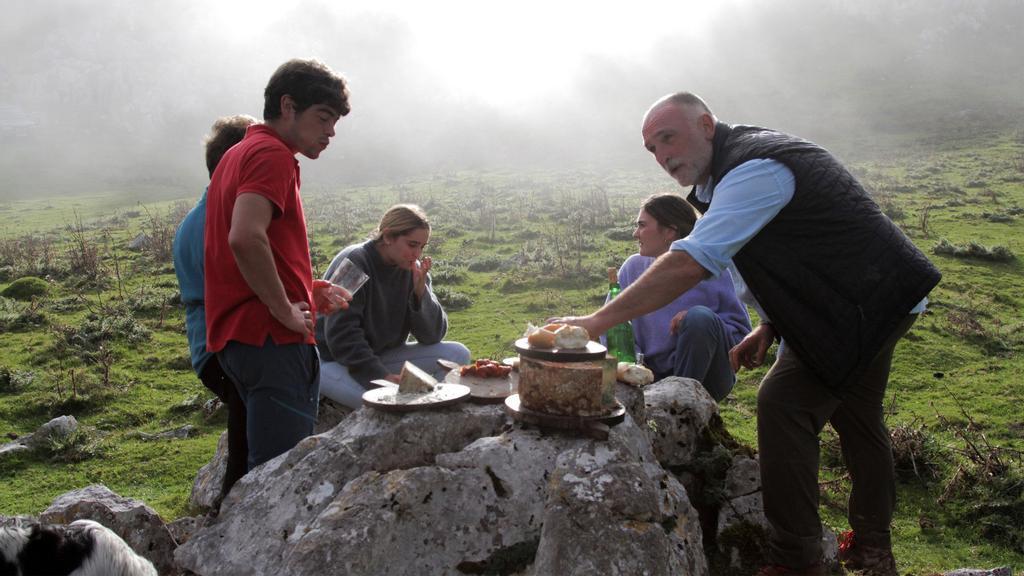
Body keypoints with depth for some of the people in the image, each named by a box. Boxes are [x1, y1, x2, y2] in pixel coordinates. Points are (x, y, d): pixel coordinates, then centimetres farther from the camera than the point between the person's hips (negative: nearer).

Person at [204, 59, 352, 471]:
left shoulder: (238, 154, 21)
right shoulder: (272, 154, -11)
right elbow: (245, 238, -27)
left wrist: (306, 291, 16)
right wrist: (285, 309, -16)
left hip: (238, 334, 10)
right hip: (274, 341, -10)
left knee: (267, 465, 19)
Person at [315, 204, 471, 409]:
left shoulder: (413, 269, -1)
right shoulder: (353, 263, -17)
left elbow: (432, 335, -5)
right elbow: (341, 335, -21)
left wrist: (421, 290, -20)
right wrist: (380, 376, -28)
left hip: (382, 357, 7)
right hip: (332, 359, -6)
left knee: (458, 354, -10)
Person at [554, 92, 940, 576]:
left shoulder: (754, 169, -26)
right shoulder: (749, 158, 7)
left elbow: (690, 264, -38)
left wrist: (597, 321, -38)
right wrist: (771, 327, 4)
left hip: (861, 304, -11)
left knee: (784, 405, -14)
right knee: (854, 413, 20)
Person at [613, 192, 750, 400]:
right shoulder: (633, 267, 5)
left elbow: (741, 330, -7)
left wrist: (697, 321, -24)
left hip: (705, 376, -2)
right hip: (654, 373, 2)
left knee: (700, 317, -30)